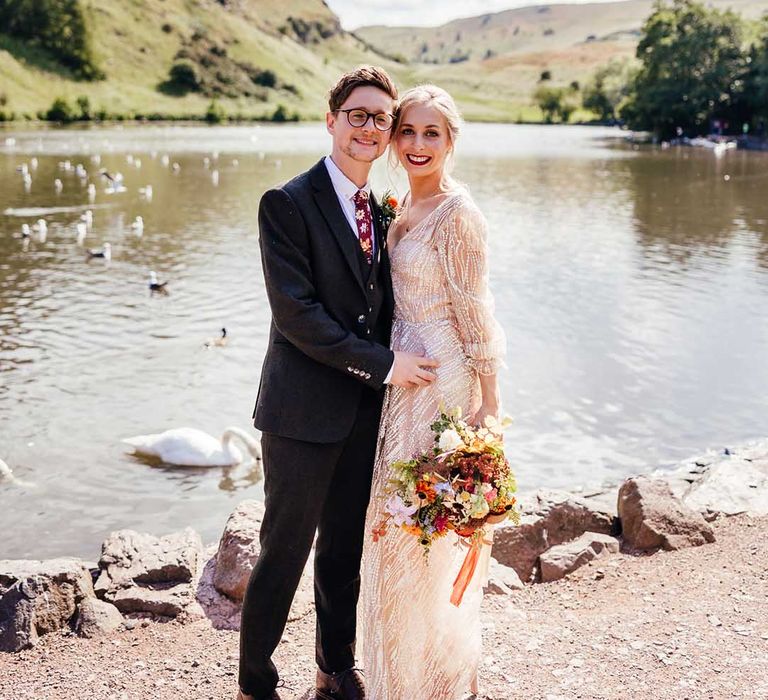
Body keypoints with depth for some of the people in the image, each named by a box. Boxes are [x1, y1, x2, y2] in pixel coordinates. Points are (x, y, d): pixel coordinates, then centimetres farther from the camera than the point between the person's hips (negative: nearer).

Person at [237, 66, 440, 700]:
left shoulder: (381, 211, 12)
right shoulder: (288, 203, -10)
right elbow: (295, 311, -18)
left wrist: (399, 364, 0)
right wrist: (382, 363, -16)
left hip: (365, 410, 6)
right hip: (304, 410, -6)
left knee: (345, 549, 16)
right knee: (285, 552, 3)